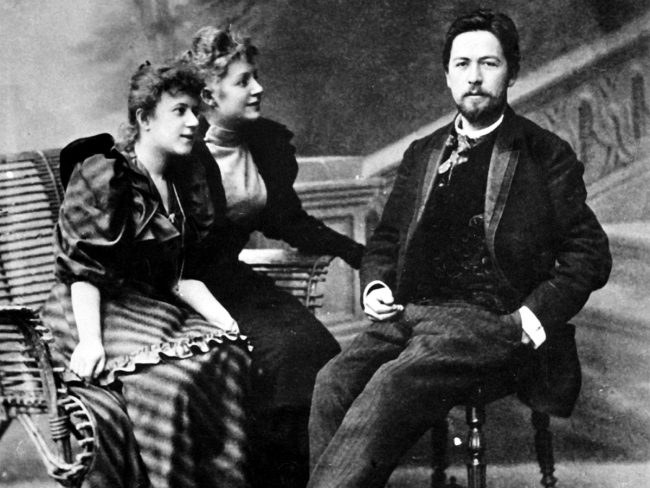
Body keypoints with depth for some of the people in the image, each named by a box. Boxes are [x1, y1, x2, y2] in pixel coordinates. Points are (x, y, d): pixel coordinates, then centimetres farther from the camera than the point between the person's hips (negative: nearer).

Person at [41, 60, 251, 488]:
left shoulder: (174, 187, 18)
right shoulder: (103, 173, -5)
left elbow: (180, 275, 14)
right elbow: (81, 266, -13)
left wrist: (224, 320, -1)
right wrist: (90, 341, -24)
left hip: (152, 308, 7)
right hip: (95, 311, -7)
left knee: (231, 357, -20)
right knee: (170, 380, -32)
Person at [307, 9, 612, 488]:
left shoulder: (544, 155, 7)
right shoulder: (422, 153, 22)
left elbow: (589, 254, 3)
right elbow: (385, 239, 28)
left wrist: (532, 318, -10)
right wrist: (376, 285, 6)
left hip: (487, 321, -4)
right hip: (408, 313, 5)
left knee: (391, 386, -32)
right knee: (333, 383, -25)